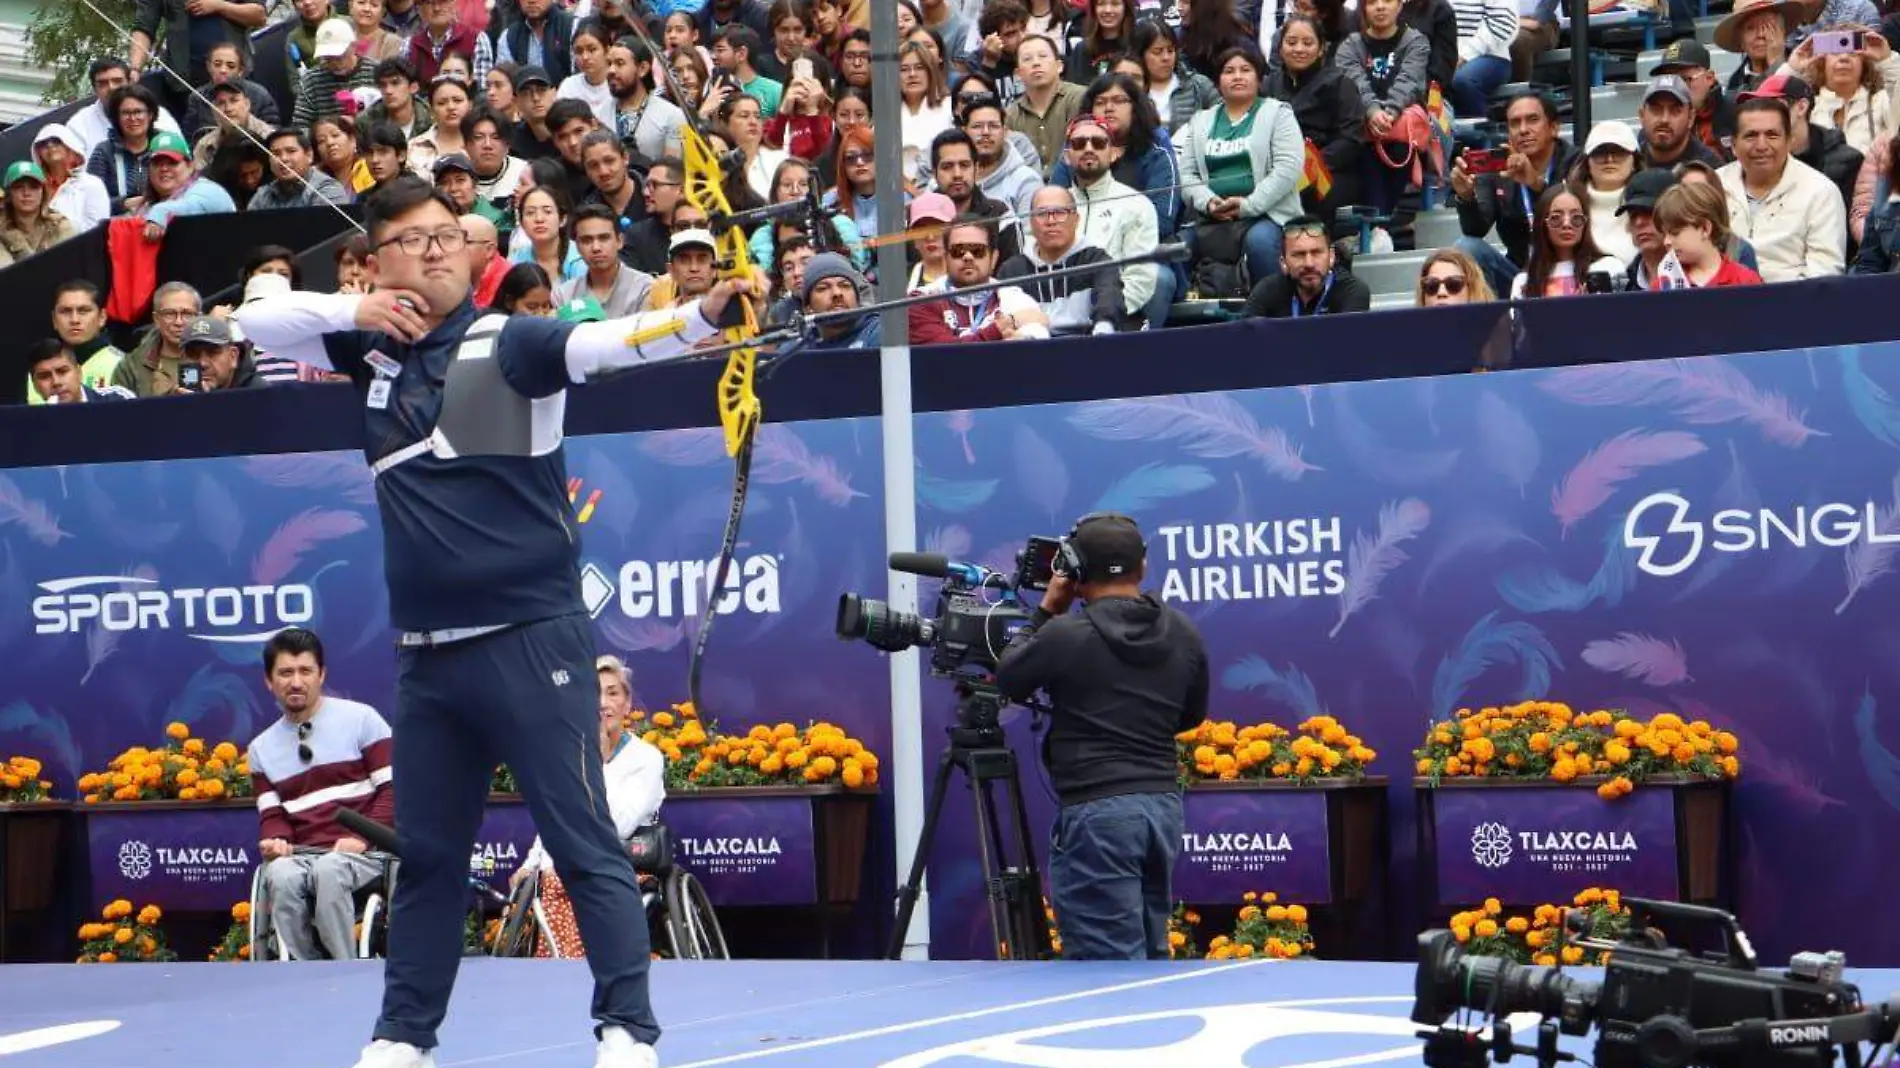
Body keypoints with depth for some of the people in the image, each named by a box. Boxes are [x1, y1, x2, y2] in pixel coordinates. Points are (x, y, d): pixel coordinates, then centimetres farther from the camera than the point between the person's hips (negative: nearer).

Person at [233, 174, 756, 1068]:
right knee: (426, 852, 15)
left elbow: (607, 343, -23)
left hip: (530, 640, -6)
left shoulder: (511, 344, -7)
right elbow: (255, 322, 12)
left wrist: (703, 315, -42)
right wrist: (354, 311, -6)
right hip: (425, 651, 6)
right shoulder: (369, 348, 10)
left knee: (584, 843, -4)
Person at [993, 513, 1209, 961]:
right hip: (1164, 806, 7)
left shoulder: (1065, 635, -12)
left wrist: (1045, 612, 14)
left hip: (1097, 812, -7)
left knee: (1110, 960, -7)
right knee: (1148, 953, 15)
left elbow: (1007, 680, 7)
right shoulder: (1184, 635, 6)